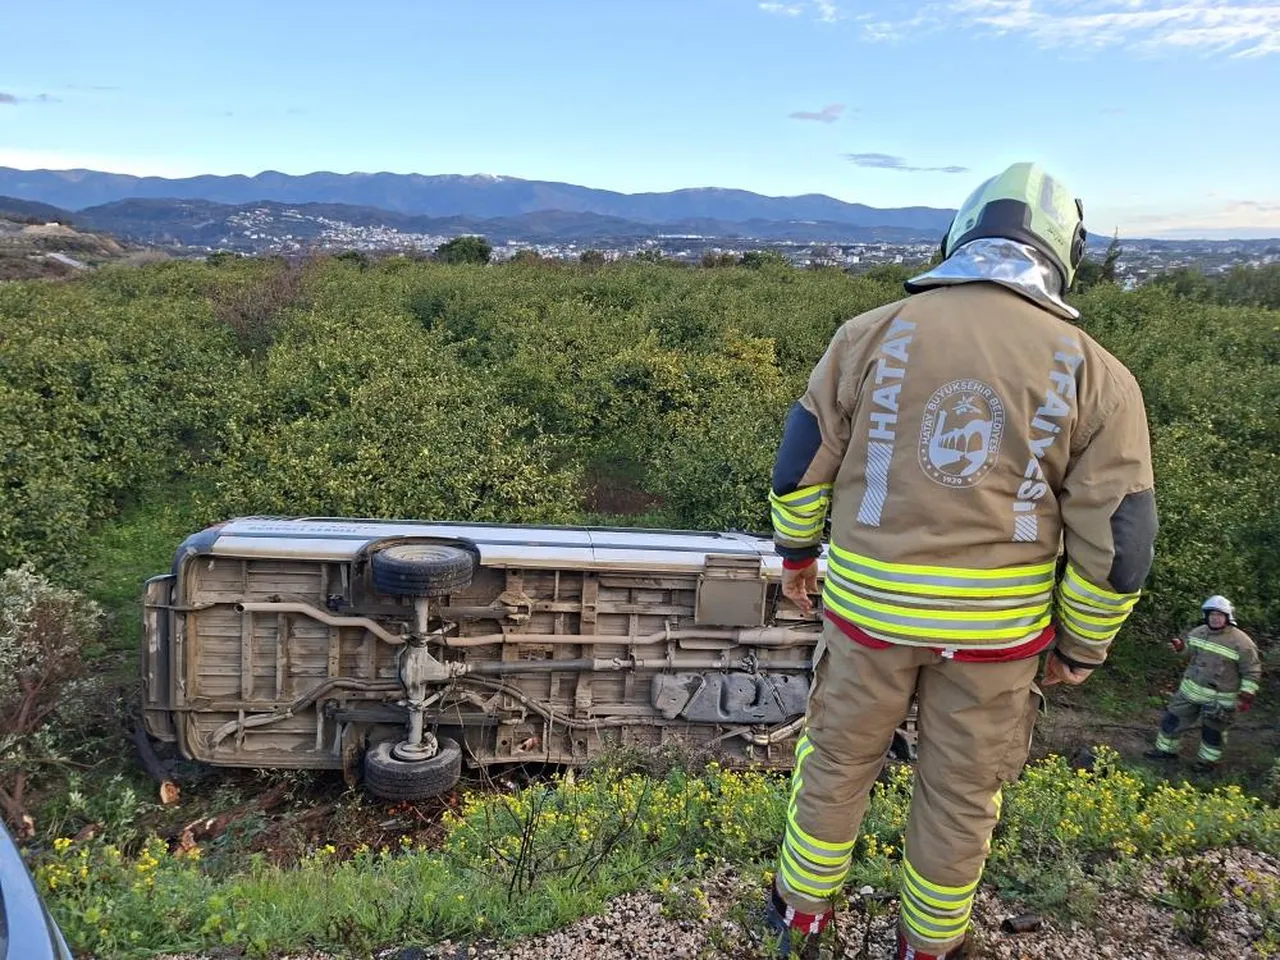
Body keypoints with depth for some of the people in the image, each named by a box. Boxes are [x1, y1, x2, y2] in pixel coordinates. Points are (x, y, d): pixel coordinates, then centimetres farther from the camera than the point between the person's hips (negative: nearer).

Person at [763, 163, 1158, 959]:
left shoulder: (873, 333, -8)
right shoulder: (1096, 374, -9)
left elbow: (803, 456, 0)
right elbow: (1117, 542, -7)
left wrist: (797, 549, 16)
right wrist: (1082, 647, 7)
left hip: (870, 601, 1)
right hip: (995, 621, 0)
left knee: (838, 758, 22)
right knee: (961, 790, 21)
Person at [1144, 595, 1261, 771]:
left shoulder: (1241, 642, -19)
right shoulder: (1200, 632, -2)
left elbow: (1252, 672, -13)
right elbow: (1189, 642, 21)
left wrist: (1246, 697, -16)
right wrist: (1180, 645, -2)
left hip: (1219, 698, -5)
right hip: (1191, 690, 5)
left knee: (1212, 732, 12)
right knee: (1173, 719, 11)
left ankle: (1207, 760, 34)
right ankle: (1166, 750, 30)